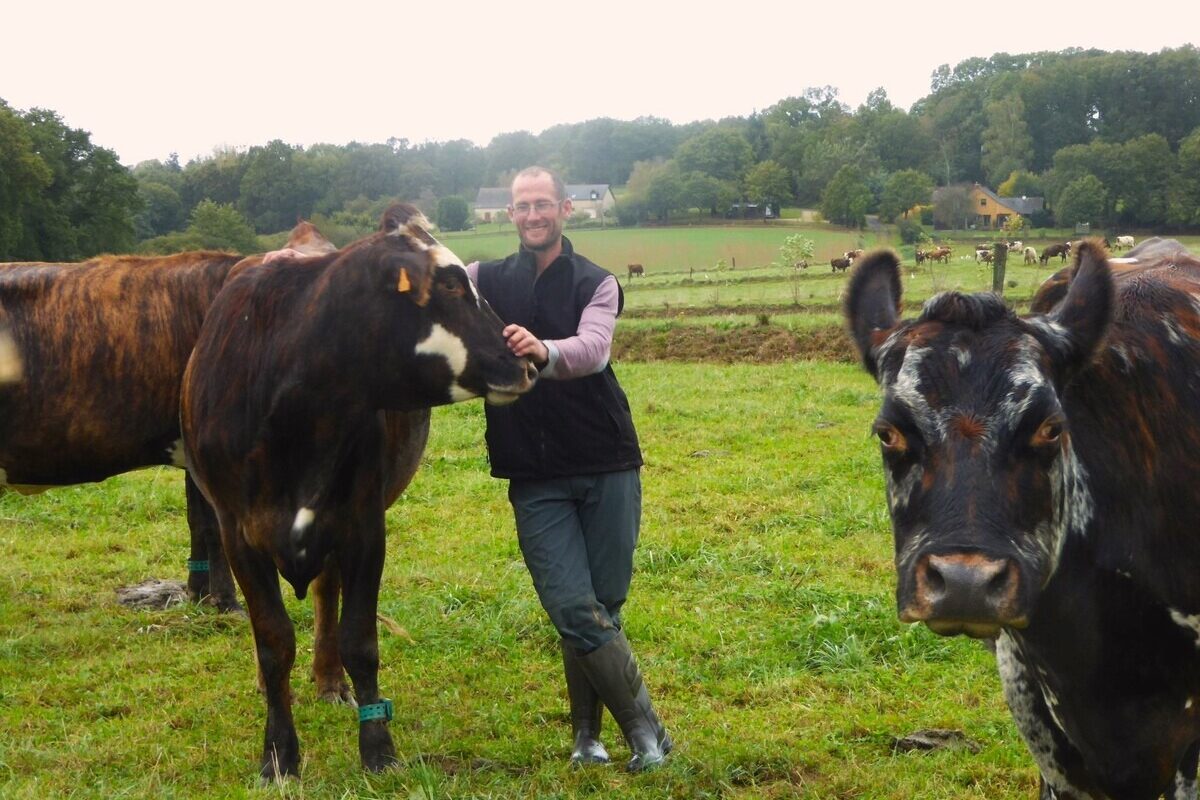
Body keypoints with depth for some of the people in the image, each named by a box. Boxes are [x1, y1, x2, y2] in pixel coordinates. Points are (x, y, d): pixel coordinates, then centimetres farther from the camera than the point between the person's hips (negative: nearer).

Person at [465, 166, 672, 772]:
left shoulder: (595, 284, -1)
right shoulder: (486, 281, 8)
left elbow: (593, 349, -21)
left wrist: (545, 352, -43)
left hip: (608, 469, -1)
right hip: (535, 481, 1)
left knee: (603, 608, 3)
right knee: (576, 610, -9)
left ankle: (587, 733, 20)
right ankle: (645, 728, 4)